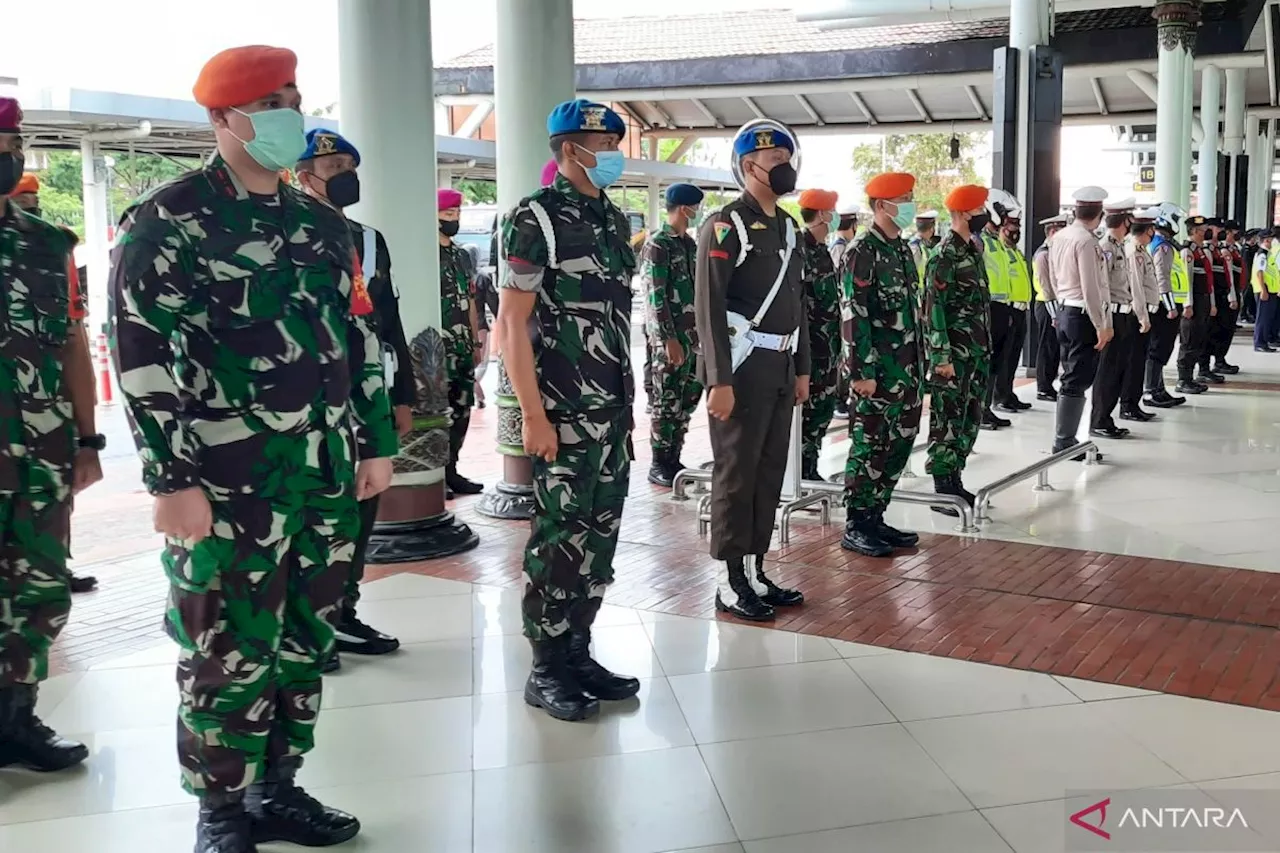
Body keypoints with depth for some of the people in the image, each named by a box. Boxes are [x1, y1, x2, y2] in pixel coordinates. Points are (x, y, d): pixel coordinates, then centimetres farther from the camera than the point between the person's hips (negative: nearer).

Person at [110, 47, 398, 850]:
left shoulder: (324, 224, 13)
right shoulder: (165, 223, -6)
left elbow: (361, 335, 16)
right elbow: (143, 357, -11)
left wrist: (376, 442, 12)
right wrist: (173, 480, -16)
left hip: (328, 475, 6)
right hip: (230, 484, -6)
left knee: (306, 643, 13)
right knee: (230, 655, 3)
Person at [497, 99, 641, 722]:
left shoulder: (613, 219, 13)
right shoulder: (536, 219, -9)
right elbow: (511, 323, -13)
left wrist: (626, 400, 15)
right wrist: (533, 414, -18)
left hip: (614, 408, 7)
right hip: (563, 410, -7)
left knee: (600, 535, 11)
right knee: (559, 538, -1)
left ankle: (578, 653, 23)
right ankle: (547, 671, 12)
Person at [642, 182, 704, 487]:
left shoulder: (690, 244, 14)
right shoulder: (657, 245, -10)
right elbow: (656, 297, -14)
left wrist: (703, 332, 15)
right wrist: (670, 339, -18)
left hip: (692, 335, 8)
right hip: (668, 337, -8)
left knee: (688, 400, 10)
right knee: (666, 402, -2)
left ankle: (673, 459, 20)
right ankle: (659, 465, 7)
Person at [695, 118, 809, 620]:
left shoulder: (789, 228, 15)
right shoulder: (725, 226, -10)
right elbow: (708, 307, -15)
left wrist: (801, 369, 16)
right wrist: (719, 380, -20)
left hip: (779, 370, 8)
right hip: (741, 369, -8)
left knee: (770, 474, 11)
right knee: (736, 476, -1)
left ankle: (754, 572, 21)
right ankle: (729, 582, 8)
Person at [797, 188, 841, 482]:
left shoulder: (821, 250, 15)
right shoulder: (799, 249, -14)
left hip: (828, 347, 9)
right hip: (810, 346, -9)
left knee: (823, 409, 12)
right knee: (808, 411, -3)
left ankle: (810, 469, 20)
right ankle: (801, 472, 5)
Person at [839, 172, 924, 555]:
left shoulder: (902, 248, 14)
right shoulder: (862, 251, -11)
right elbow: (853, 315, -16)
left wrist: (919, 363, 17)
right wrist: (862, 372, -19)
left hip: (908, 371, 8)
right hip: (879, 373, -8)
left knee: (898, 445, 12)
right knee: (870, 448, -2)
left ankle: (875, 518, 22)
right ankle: (855, 528, 8)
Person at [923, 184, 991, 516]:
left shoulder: (973, 249, 14)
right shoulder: (945, 256, -14)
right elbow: (933, 309, -17)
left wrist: (985, 348, 19)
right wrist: (941, 357, -20)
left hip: (977, 352, 9)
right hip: (954, 355, -9)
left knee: (970, 420, 13)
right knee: (948, 422, -3)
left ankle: (954, 481, 22)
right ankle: (942, 490, 4)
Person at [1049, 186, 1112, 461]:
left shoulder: (1058, 237, 8)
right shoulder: (1087, 241, -17)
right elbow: (1091, 288, -19)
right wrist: (1101, 326, -16)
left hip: (1064, 313, 9)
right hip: (1083, 316, -9)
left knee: (1070, 377, 14)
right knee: (1077, 381, -3)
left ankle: (1064, 440, 19)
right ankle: (1065, 442, 1)